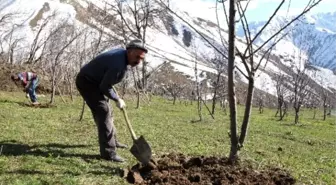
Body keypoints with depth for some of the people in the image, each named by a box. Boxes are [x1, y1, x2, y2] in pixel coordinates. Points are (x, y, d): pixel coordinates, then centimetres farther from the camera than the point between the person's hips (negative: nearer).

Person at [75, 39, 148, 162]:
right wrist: (117, 100, -10)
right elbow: (104, 87, -24)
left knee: (105, 111, 21)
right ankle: (108, 152, -15)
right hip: (86, 82, -11)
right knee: (104, 113, -17)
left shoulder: (122, 53, -1)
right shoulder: (119, 64, -31)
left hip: (93, 82, 11)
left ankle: (112, 140, 38)